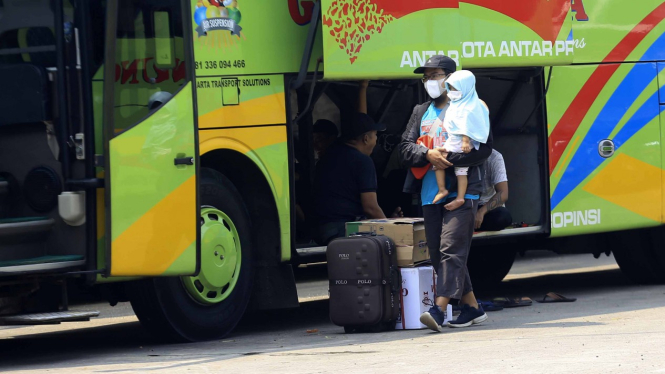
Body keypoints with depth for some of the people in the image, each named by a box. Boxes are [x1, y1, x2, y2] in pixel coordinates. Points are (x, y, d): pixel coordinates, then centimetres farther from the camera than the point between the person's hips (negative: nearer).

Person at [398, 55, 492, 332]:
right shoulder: (421, 113, 18)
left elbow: (483, 148, -10)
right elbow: (405, 149, 9)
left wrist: (447, 158, -17)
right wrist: (428, 155, -11)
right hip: (430, 194, 7)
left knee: (451, 249, -15)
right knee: (437, 254, 8)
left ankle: (439, 309, -23)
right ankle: (471, 307, 18)